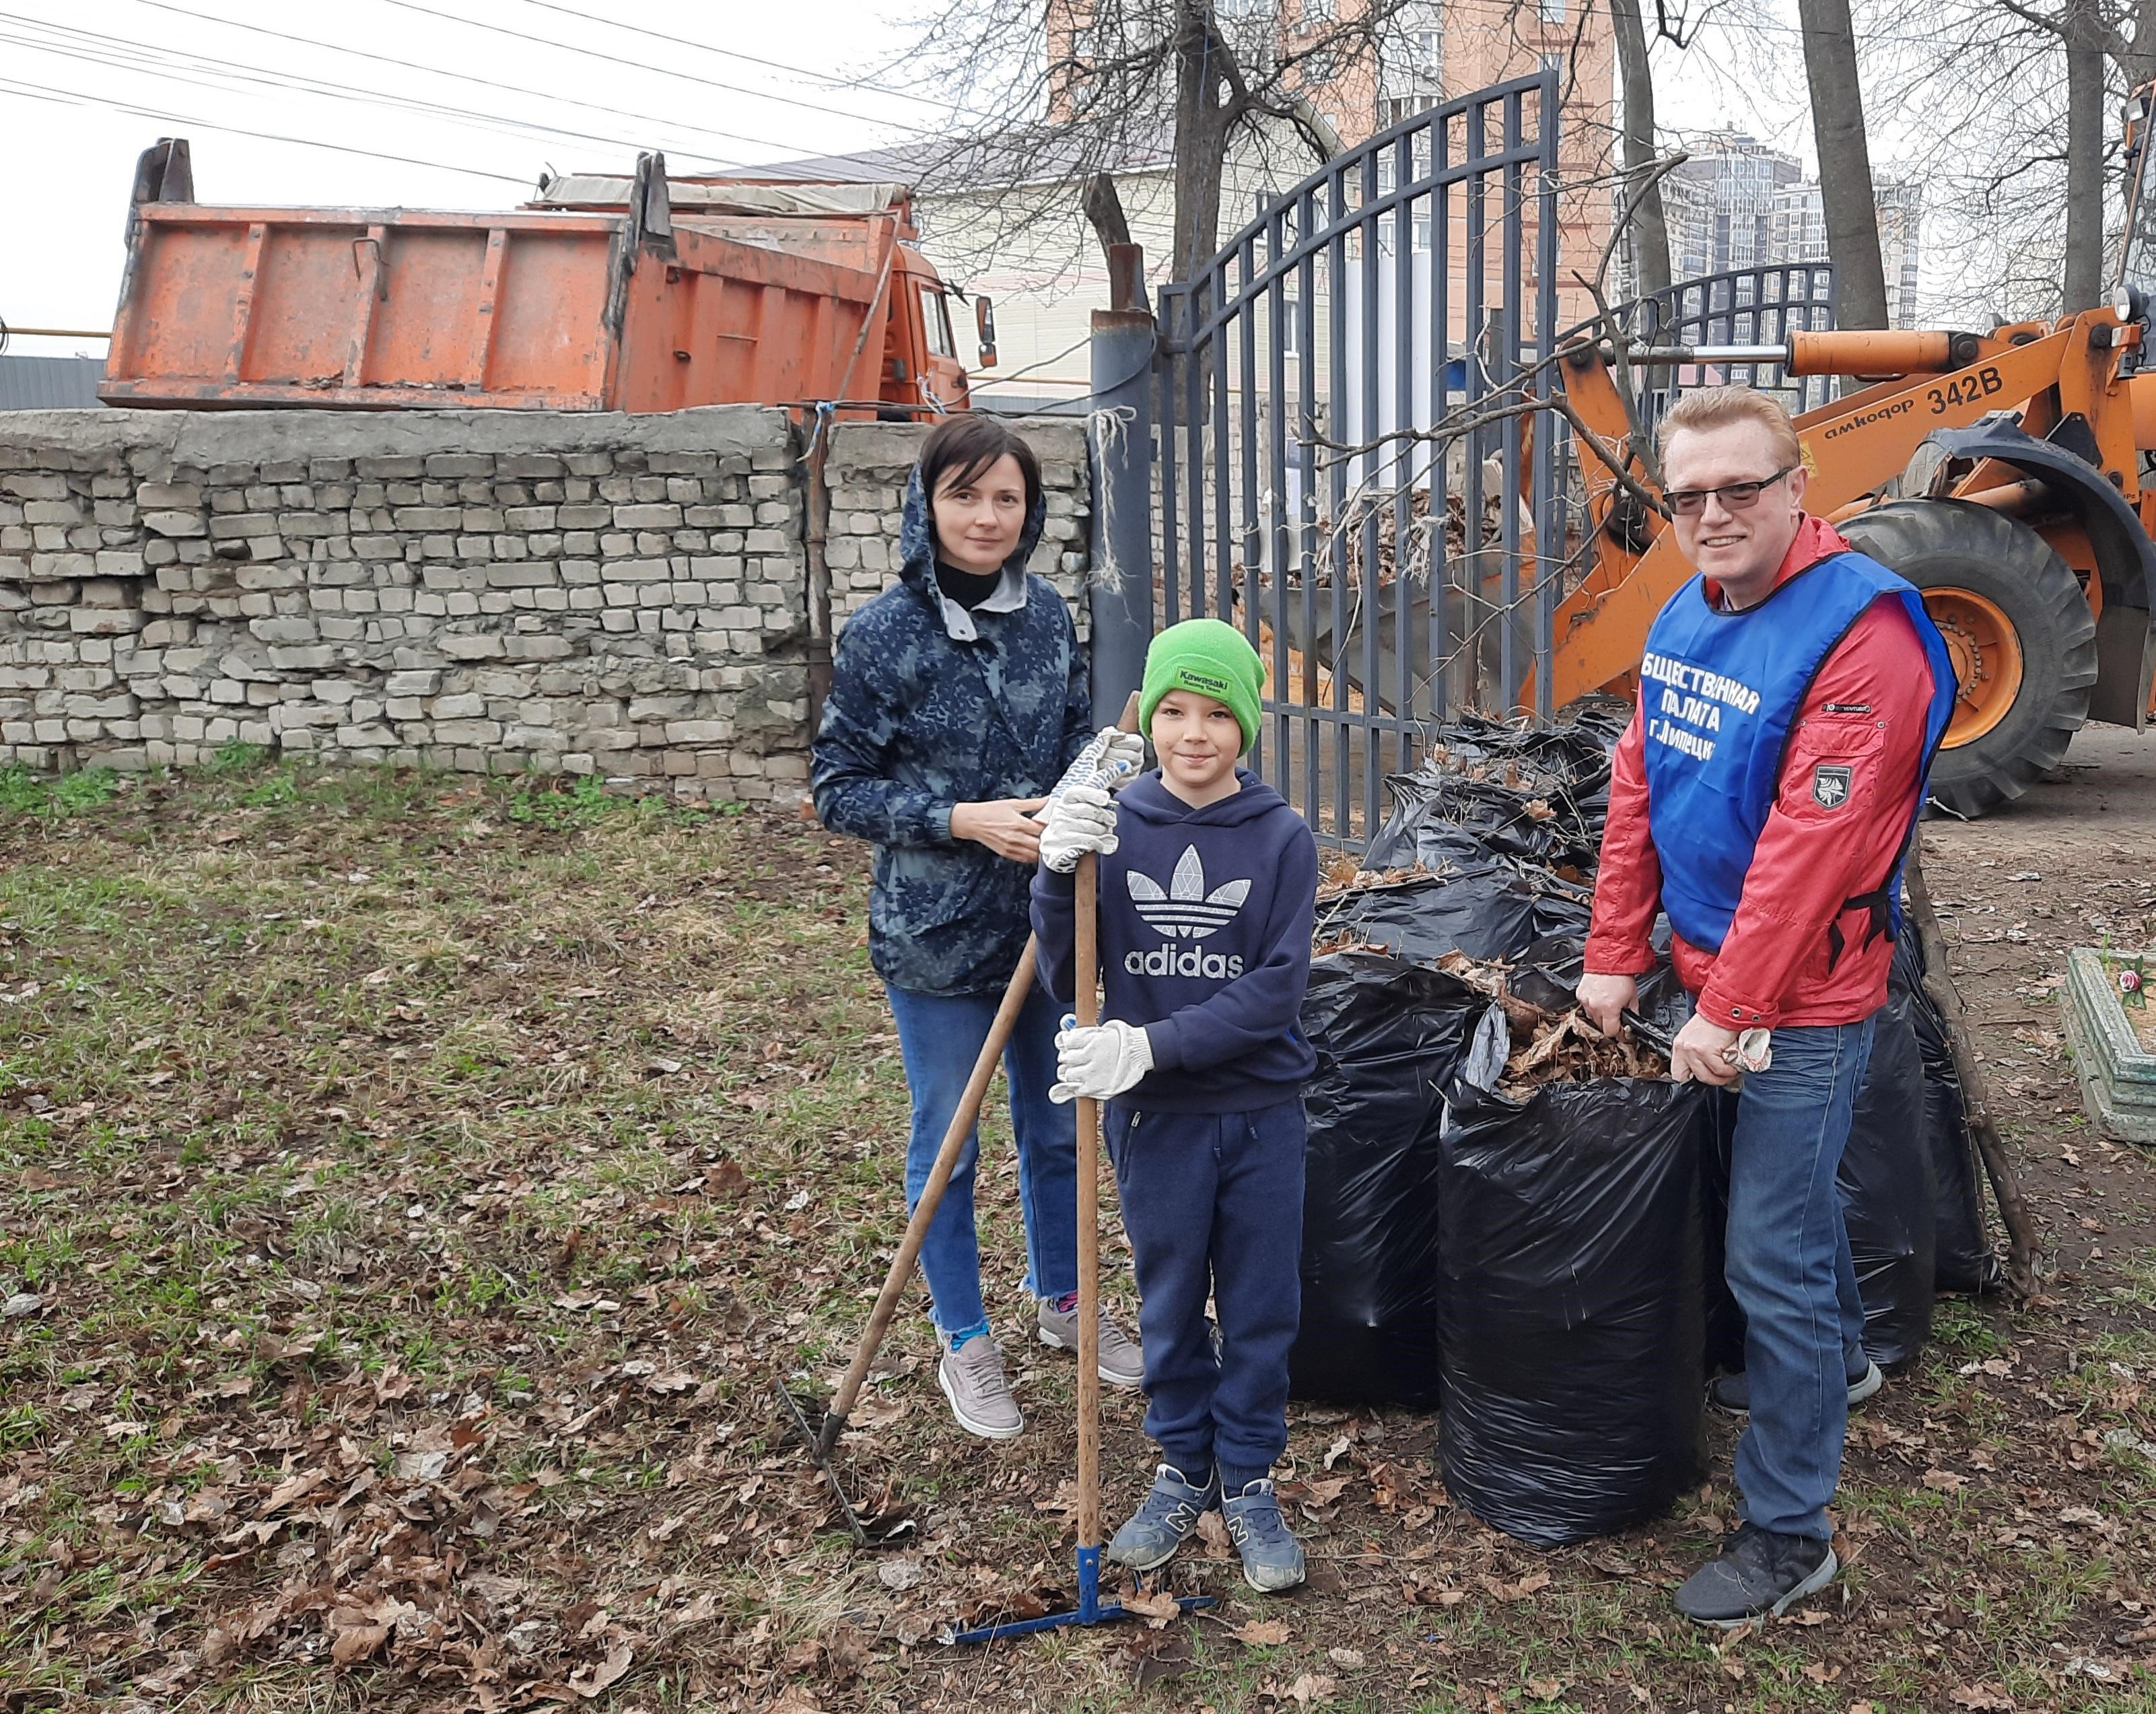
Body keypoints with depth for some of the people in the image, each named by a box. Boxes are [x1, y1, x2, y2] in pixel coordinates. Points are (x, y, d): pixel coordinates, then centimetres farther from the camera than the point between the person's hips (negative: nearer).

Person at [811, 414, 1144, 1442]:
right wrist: (965, 820, -22)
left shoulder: (1046, 615, 1)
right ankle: (963, 1342, 30)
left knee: (1056, 1125, 19)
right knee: (946, 1144, 11)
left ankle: (1059, 1301, 42)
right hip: (936, 933, -4)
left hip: (1048, 921, 5)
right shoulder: (884, 633, -13)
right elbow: (838, 789, -11)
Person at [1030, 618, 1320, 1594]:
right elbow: (1066, 980, -6)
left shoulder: (1282, 839, -9)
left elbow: (1276, 991, -15)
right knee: (1169, 1305, 16)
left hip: (1261, 1111, -1)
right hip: (1154, 1116, 1)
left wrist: (1151, 1045, -24)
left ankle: (1249, 1481, 31)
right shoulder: (1113, 828, -5)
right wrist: (1058, 875, -23)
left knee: (1261, 1309, 12)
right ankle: (1181, 1471, 35)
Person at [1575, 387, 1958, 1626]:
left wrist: (1730, 1013, -23)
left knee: (1773, 1258, -2)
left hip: (1804, 999, -8)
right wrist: (1616, 954, 4)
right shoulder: (1689, 618, 4)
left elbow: (1811, 843, -26)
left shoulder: (1861, 630, -22)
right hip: (1708, 972, 8)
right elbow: (1639, 791, 6)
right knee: (1792, 1193, 28)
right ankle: (1842, 1360, 54)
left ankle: (1791, 1535, 13)